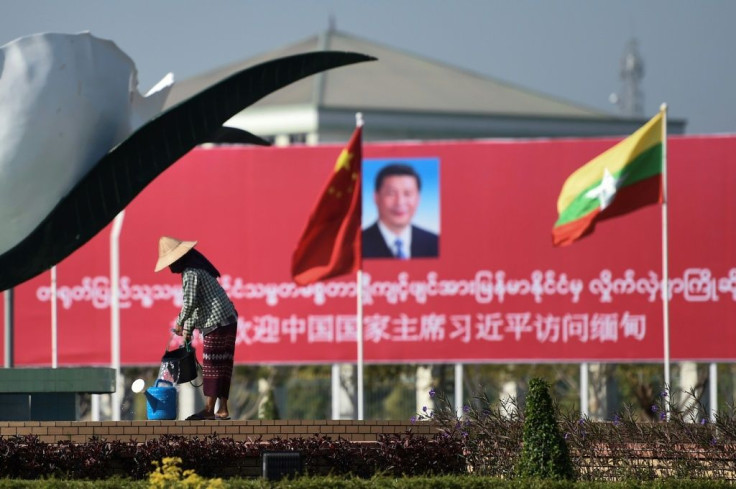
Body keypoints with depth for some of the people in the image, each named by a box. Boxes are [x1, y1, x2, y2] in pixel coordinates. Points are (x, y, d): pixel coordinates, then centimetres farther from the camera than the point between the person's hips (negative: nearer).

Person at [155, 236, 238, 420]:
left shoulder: (190, 273, -12)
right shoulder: (197, 270, 19)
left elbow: (190, 303, -19)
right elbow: (196, 304, 22)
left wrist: (180, 322, -3)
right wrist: (188, 330, 20)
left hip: (216, 324, -10)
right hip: (228, 322, 10)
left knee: (212, 366, -7)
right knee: (221, 366, 9)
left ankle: (209, 410, -7)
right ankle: (222, 410, 10)